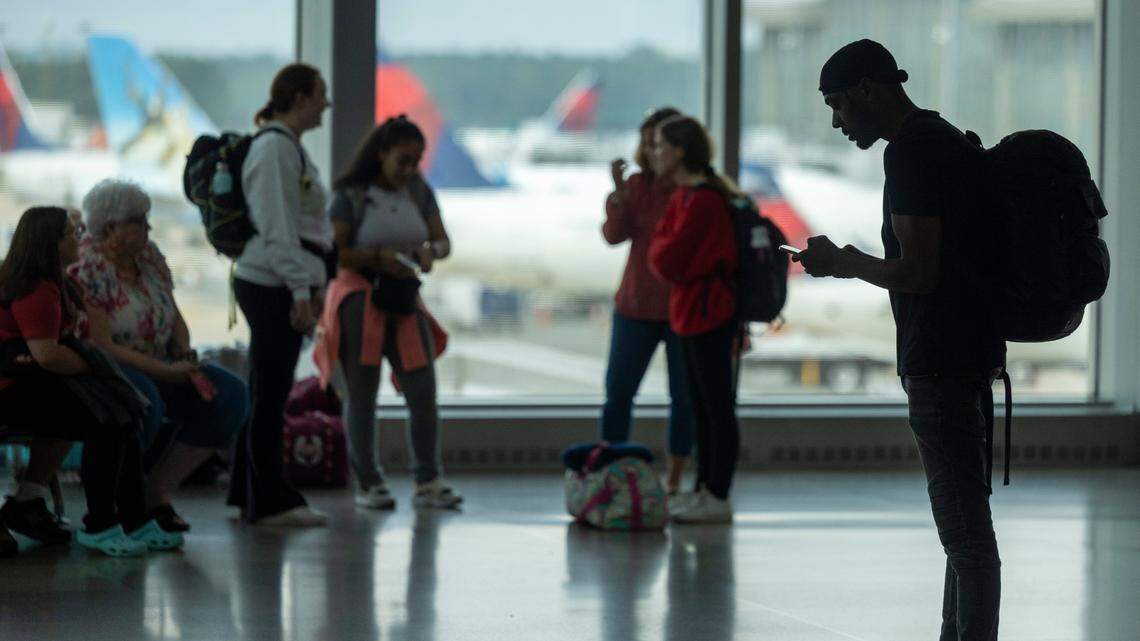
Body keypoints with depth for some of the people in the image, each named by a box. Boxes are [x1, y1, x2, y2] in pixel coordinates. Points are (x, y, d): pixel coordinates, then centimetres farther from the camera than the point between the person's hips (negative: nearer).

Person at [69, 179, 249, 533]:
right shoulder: (89, 271, -17)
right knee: (144, 401, -40)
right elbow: (102, 344, -22)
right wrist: (169, 371, -23)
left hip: (160, 368, 8)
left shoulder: (150, 257, 7)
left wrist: (187, 357, -7)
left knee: (230, 394, -12)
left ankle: (158, 490, -7)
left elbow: (176, 319, 14)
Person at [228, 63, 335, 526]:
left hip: (281, 285, 10)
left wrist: (314, 287, 21)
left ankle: (250, 495, 20)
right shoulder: (274, 148, -14)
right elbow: (277, 226, -19)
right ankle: (270, 501, -1)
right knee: (270, 395, -5)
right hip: (272, 285, -10)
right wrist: (301, 290, -20)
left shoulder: (289, 147, 18)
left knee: (266, 393, 14)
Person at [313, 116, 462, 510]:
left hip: (405, 300, 4)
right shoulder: (352, 196, -7)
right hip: (359, 298, -4)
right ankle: (368, 482, 8)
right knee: (361, 396, 1)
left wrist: (431, 250, -16)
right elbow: (334, 252, -11)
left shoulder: (419, 193, 8)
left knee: (423, 393, -1)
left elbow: (443, 240, 7)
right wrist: (377, 257, -23)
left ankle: (428, 482, 5)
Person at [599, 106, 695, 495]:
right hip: (637, 306, 3)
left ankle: (674, 481, 11)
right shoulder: (638, 185, 3)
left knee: (684, 396, 3)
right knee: (618, 390, 2)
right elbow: (615, 235, -7)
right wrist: (618, 194, -17)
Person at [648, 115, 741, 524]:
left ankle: (718, 498, 1)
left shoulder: (700, 201, -19)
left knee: (717, 409, -4)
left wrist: (658, 249, -1)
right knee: (702, 408, 14)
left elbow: (668, 260, -19)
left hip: (708, 317, -10)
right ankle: (702, 490, 20)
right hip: (693, 315, 10)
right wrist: (664, 252, -1)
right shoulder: (685, 195, 12)